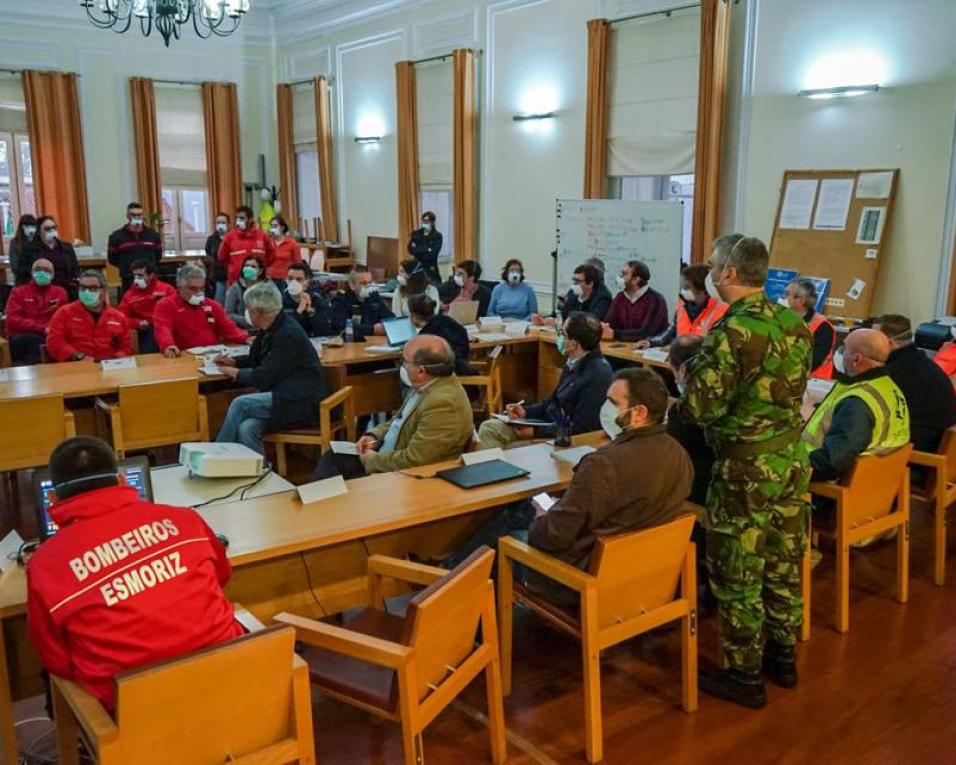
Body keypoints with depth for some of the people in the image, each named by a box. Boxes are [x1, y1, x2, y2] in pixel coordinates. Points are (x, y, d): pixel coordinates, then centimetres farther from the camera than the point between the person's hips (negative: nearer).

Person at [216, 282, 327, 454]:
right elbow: (257, 360, 30)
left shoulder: (288, 334, -17)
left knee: (240, 404, -18)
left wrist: (236, 373, -2)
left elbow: (264, 378, -17)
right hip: (286, 396, 8)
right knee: (246, 428, -19)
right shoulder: (273, 328, 11)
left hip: (303, 403, -8)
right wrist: (234, 362, 15)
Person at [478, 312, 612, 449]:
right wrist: (526, 411, 4)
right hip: (550, 424, 9)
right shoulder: (574, 364, 8)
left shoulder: (598, 375, -22)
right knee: (489, 428, 0)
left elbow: (579, 429, -22)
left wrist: (535, 432, -18)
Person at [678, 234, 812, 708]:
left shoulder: (732, 332, -21)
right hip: (792, 459, 8)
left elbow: (700, 409, -22)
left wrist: (690, 372, -1)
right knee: (783, 565, 19)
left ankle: (745, 677, 18)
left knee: (737, 576, 6)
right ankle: (783, 657, 35)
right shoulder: (795, 324, 2)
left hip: (746, 468, -8)